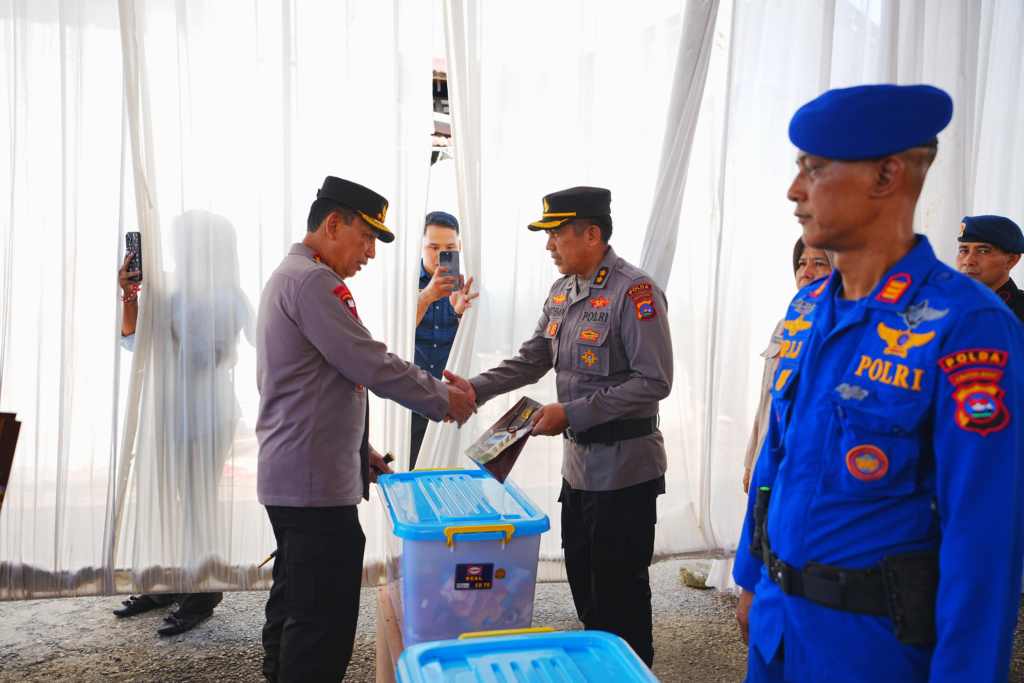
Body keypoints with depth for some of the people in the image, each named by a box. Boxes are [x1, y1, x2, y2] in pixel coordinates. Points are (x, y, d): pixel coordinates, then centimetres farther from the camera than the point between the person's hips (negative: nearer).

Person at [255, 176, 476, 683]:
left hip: (288, 476, 11)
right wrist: (442, 398, -5)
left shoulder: (288, 277, 19)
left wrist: (358, 448, 22)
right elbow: (372, 364, -19)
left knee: (293, 606, 21)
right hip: (316, 484, -11)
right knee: (324, 622, -3)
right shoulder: (312, 281, -16)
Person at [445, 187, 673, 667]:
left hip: (623, 469, -8)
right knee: (582, 582, 20)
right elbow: (532, 360, 14)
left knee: (619, 594, 5)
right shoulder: (562, 291, 9)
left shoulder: (634, 291, -17)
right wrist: (475, 389, 0)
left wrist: (572, 413, -22)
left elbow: (654, 382, -21)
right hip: (578, 461, 8)